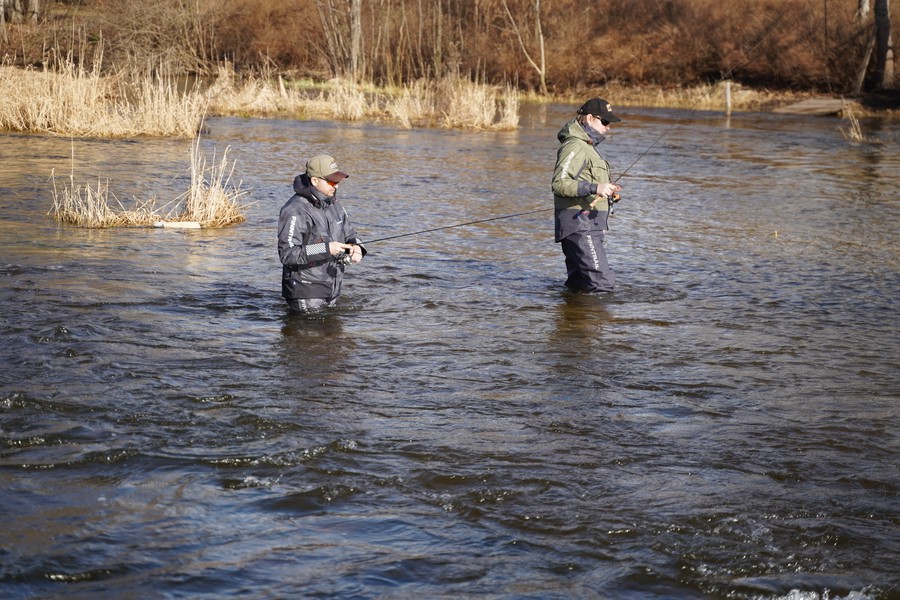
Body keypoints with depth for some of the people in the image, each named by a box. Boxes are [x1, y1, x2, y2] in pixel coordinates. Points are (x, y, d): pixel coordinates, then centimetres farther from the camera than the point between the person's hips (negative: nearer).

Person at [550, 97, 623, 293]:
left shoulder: (588, 145, 21)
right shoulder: (575, 146, -12)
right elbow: (559, 183, -23)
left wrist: (607, 193, 16)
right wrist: (595, 188, -29)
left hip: (589, 225, 11)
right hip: (579, 223, -11)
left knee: (577, 284, 12)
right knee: (603, 283, -16)